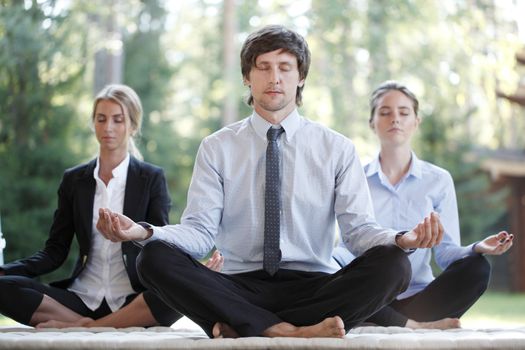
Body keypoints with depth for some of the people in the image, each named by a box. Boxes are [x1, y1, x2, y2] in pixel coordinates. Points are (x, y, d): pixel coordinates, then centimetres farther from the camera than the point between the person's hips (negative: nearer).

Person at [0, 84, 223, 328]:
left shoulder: (151, 178, 5)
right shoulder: (74, 180, 13)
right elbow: (55, 252, 9)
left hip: (132, 302, -1)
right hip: (82, 297, 2)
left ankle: (86, 327, -23)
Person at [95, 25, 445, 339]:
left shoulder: (337, 149, 8)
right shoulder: (217, 148, 9)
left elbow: (359, 228, -1)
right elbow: (199, 230, -1)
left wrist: (401, 239, -25)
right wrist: (144, 231, -22)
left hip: (314, 286, 0)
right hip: (240, 288, 0)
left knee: (392, 263, -28)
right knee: (155, 257, -26)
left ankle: (246, 325, -26)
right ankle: (288, 330, -33)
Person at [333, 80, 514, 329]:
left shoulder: (438, 181, 11)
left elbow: (446, 252, 4)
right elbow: (349, 250, 2)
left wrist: (477, 249, -18)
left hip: (418, 296, 1)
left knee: (476, 269, -25)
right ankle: (415, 325, -29)